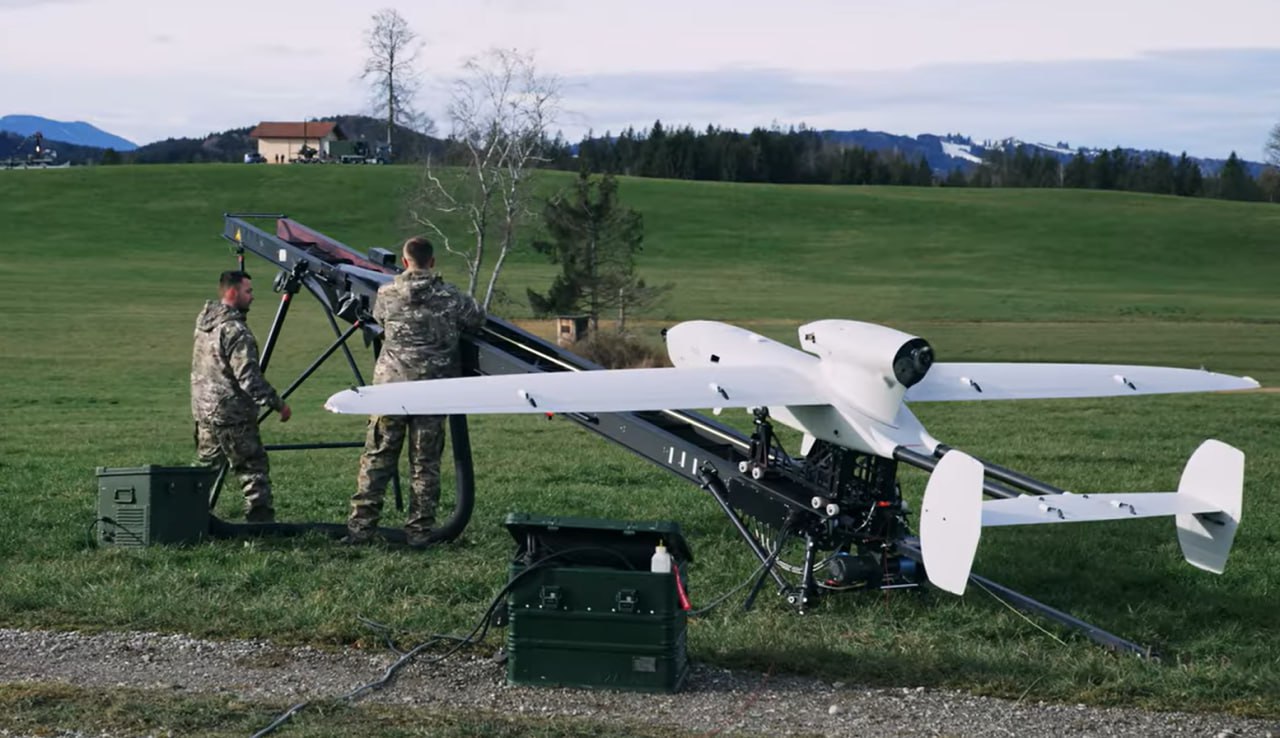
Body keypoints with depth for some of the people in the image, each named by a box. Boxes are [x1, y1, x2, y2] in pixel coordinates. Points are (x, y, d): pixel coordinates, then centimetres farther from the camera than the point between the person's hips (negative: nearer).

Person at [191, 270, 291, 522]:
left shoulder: (204, 320, 10)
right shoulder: (235, 331, -19)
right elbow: (249, 378, -21)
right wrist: (278, 404, -13)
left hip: (203, 408, 9)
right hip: (231, 413, -9)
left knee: (206, 464, 17)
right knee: (253, 466, -2)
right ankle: (261, 520, -4)